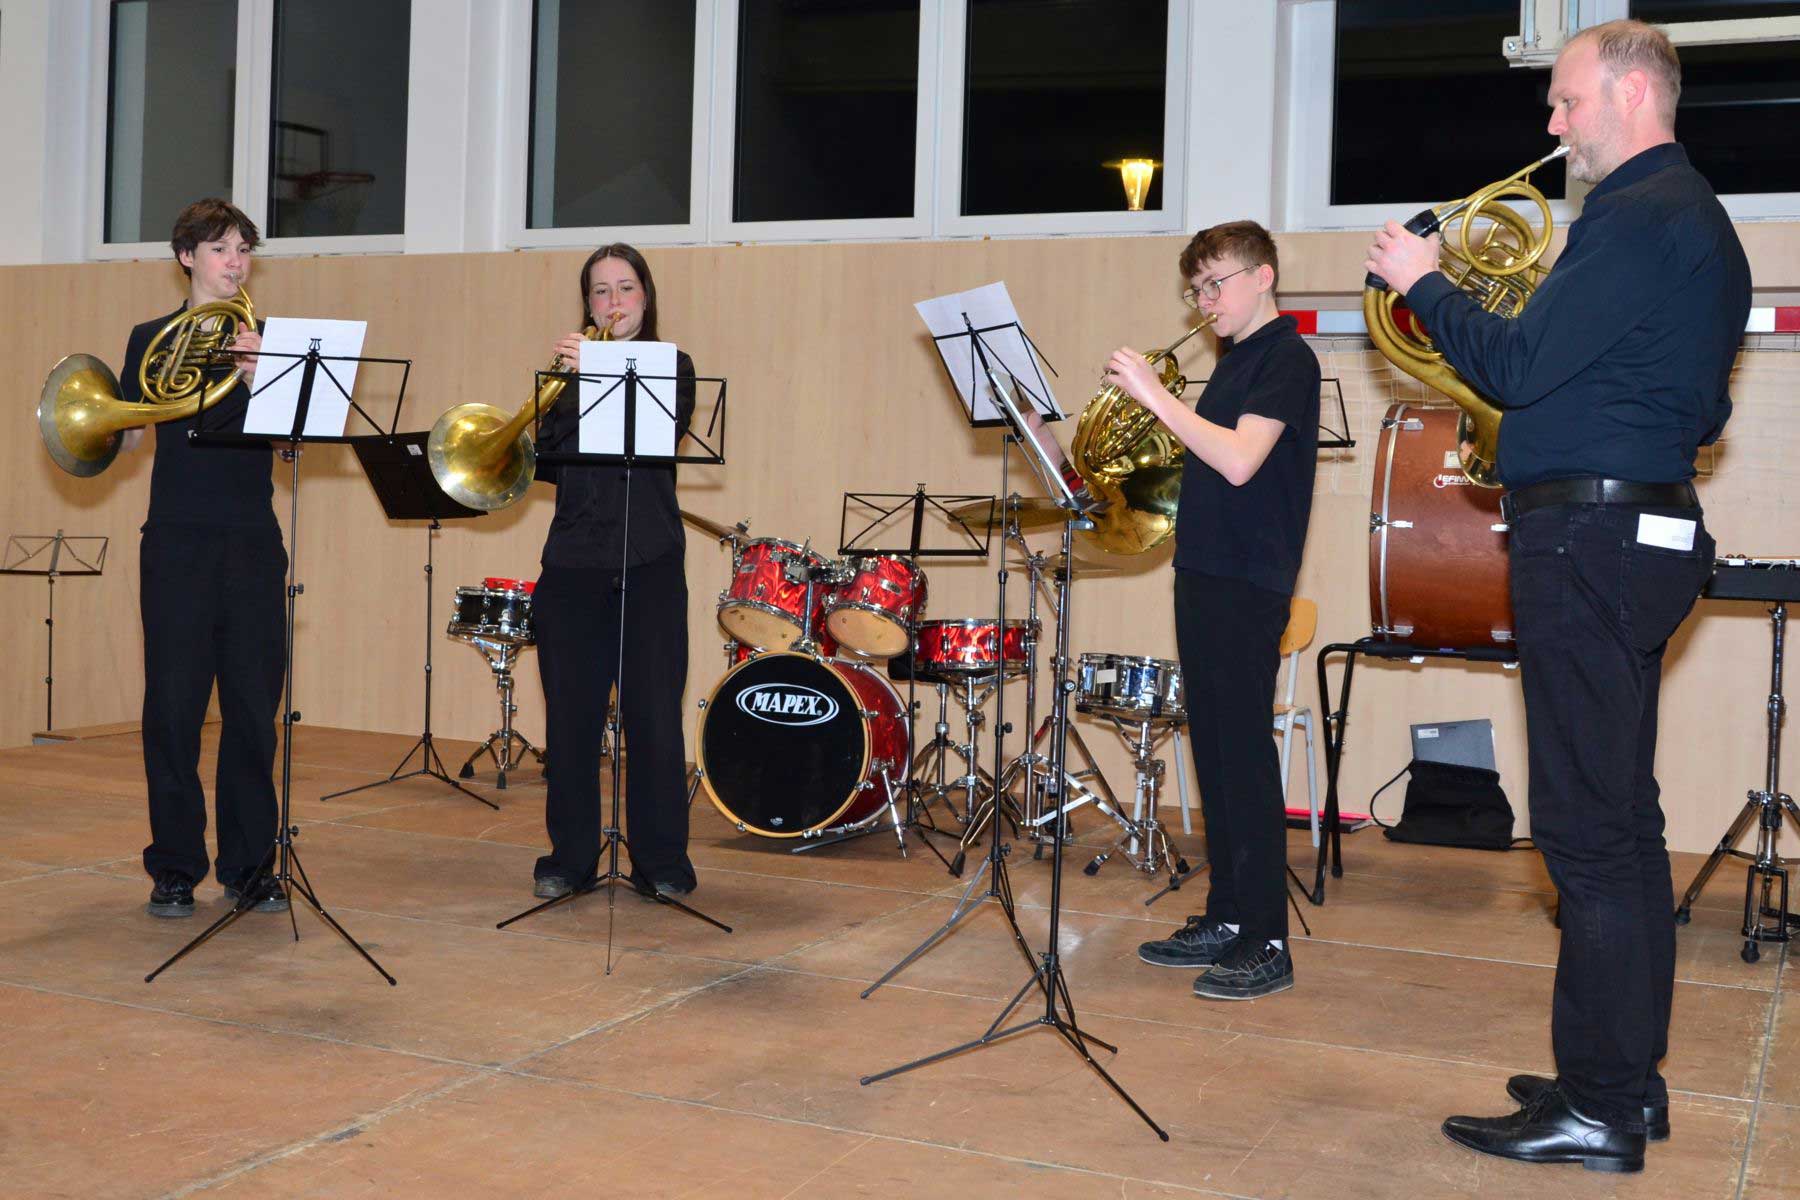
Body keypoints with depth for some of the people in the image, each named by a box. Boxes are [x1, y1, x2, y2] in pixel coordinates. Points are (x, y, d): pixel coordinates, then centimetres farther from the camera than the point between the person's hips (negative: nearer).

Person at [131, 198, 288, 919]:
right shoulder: (152, 339, 8)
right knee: (174, 705, -1)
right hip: (178, 542, -1)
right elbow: (125, 438, 7)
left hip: (252, 542, 1)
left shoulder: (266, 341, 10)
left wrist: (256, 375, -18)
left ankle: (248, 865, 12)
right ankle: (174, 868, 10)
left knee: (253, 708, 2)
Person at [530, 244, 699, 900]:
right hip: (574, 561, 3)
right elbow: (548, 465, 4)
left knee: (654, 715, -2)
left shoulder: (669, 366, 7)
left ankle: (662, 862, 8)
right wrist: (564, 392, -12)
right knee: (571, 715, 4)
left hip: (649, 562, -2)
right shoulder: (569, 367, 13)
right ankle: (570, 857, 16)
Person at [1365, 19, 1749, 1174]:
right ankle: (1628, 1076, 24)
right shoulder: (1693, 219, 19)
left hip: (1593, 536, -11)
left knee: (1588, 826, -7)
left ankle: (1599, 1110, 0)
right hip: (1644, 526, 11)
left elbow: (1517, 366, -18)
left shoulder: (1642, 219, -13)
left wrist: (1425, 281, -3)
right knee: (1620, 818, 14)